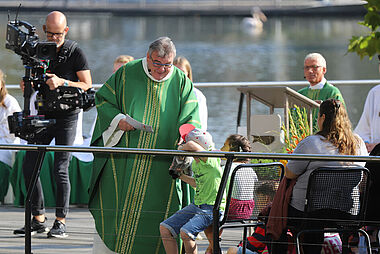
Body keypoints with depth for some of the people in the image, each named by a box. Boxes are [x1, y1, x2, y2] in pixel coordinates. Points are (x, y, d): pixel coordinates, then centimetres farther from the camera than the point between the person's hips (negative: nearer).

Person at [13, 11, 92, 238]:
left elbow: (87, 85, -9)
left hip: (67, 116, -5)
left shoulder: (75, 52, -7)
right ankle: (39, 220, 9)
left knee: (60, 169, -9)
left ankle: (61, 222, -2)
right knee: (29, 165, 0)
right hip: (44, 114, 5)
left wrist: (62, 82, -23)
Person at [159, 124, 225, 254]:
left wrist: (181, 148, -16)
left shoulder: (211, 160, -20)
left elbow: (191, 146, -37)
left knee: (185, 232, -30)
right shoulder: (195, 163, 8)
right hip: (196, 206, 9)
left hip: (212, 209, -9)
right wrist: (182, 176, 17)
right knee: (164, 228, 0)